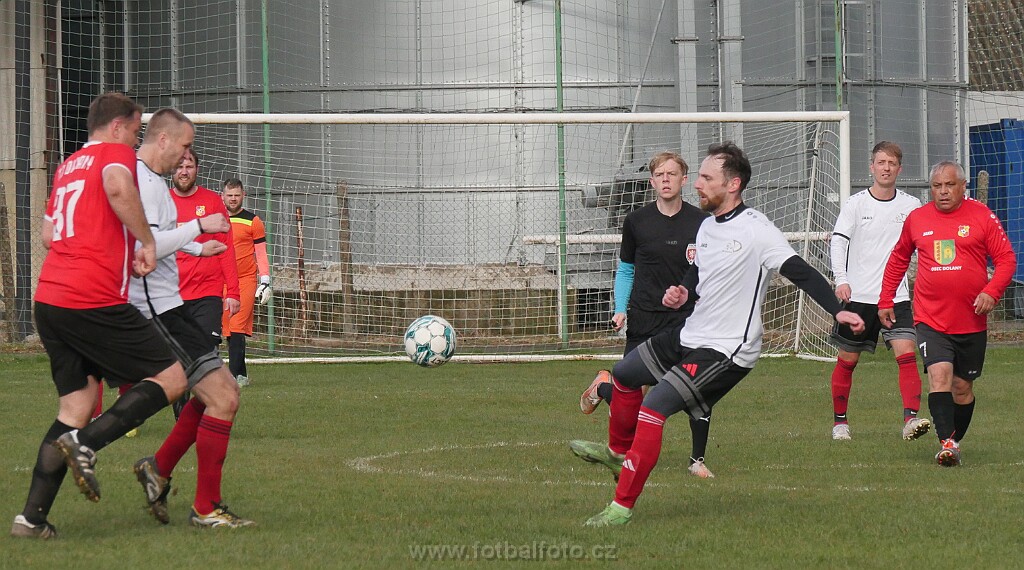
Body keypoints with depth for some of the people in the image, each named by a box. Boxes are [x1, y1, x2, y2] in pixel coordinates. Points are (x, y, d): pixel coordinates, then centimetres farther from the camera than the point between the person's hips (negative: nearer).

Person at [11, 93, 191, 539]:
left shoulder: (67, 166, 24)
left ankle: (32, 516, 4)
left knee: (77, 403, 13)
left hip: (48, 299, 8)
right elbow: (117, 187, -23)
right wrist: (147, 242, -13)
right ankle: (86, 443, -17)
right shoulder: (116, 153, 1)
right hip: (94, 302, -8)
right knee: (171, 378, -1)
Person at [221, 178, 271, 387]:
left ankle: (234, 375, -18)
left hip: (246, 280, -4)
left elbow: (261, 254, 4)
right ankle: (241, 375, 9)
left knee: (237, 329, -14)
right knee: (229, 331, 1)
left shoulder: (253, 221, 3)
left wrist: (265, 282, -3)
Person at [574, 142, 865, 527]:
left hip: (726, 351, -10)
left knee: (653, 407, -21)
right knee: (624, 374, 24)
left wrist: (838, 310, -34)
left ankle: (622, 506, -14)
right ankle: (619, 452, 49)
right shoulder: (707, 226, 8)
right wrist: (683, 291, 3)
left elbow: (801, 272, -23)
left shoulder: (756, 231, -19)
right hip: (690, 336, 10)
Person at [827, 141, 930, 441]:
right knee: (847, 360, 7)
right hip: (858, 295, -1)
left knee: (906, 353, -17)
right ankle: (839, 420, 22)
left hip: (896, 296, 1)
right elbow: (838, 241, -6)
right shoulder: (855, 204, -1)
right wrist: (841, 279, -19)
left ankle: (911, 417, -23)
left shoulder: (911, 206, 5)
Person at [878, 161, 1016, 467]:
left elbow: (1006, 258, 0)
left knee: (963, 386, 9)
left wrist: (991, 292, -16)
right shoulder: (916, 219, 7)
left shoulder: (982, 216, -1)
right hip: (931, 319, 0)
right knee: (939, 374, -19)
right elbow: (898, 260, 22)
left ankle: (954, 442, 26)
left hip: (971, 321, 0)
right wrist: (886, 301, 19)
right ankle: (947, 443, -25)